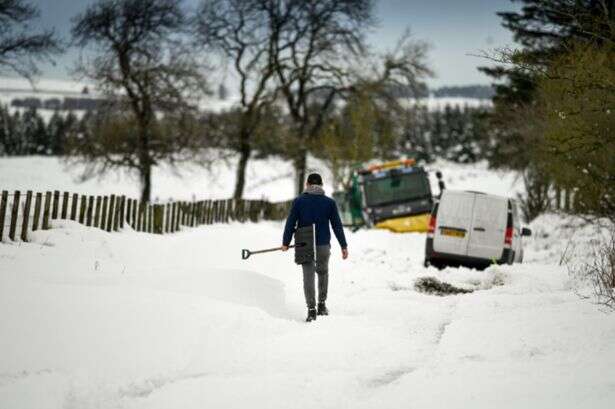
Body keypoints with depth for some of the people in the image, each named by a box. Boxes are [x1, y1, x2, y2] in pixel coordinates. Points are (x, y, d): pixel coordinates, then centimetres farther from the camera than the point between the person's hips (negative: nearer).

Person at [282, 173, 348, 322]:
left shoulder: (299, 201, -2)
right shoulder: (329, 202, 0)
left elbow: (290, 223, -1)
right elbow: (337, 225, 1)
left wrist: (285, 242, 9)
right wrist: (344, 245, 6)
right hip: (323, 245, 1)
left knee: (308, 276, 0)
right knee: (323, 273, 21)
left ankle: (311, 309, -10)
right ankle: (322, 305, 21)